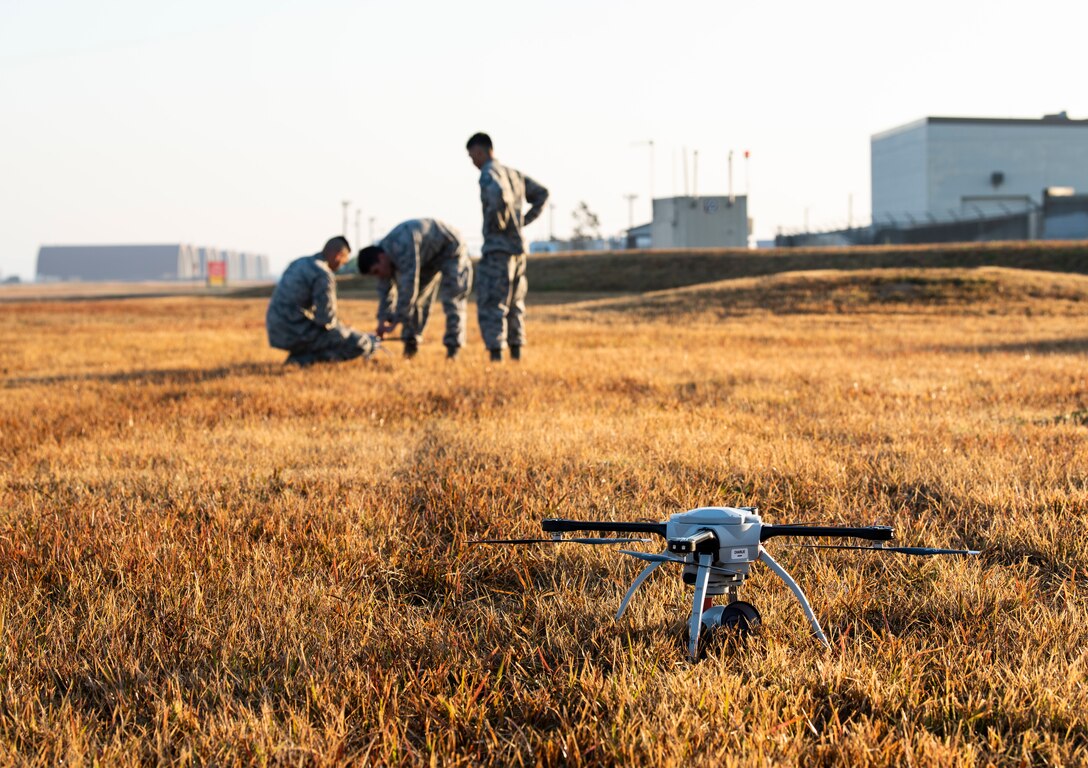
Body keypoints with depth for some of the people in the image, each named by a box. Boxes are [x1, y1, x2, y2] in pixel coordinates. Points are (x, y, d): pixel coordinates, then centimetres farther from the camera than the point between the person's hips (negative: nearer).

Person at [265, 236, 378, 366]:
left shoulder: (298, 263, 13)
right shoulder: (324, 275, -15)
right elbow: (326, 317, -18)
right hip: (298, 334, -9)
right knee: (360, 345, -8)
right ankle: (306, 358, -10)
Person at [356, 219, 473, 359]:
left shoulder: (403, 249, -40)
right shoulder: (381, 253, -11)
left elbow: (408, 287, -42)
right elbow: (385, 291, -4)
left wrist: (395, 322, -39)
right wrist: (382, 320, -13)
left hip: (451, 251, -8)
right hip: (428, 258, 8)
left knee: (451, 300, -15)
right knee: (417, 299, 1)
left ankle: (453, 348, -14)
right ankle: (411, 342, 4)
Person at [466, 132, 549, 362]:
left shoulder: (488, 173, -10)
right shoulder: (515, 174, 16)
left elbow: (498, 194, -31)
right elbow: (541, 194, 22)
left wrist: (497, 222, -16)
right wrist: (524, 221, 15)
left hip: (497, 248, -8)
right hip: (518, 248, 8)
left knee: (490, 305, -8)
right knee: (514, 302, 16)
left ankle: (496, 354, -15)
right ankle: (516, 351, 14)